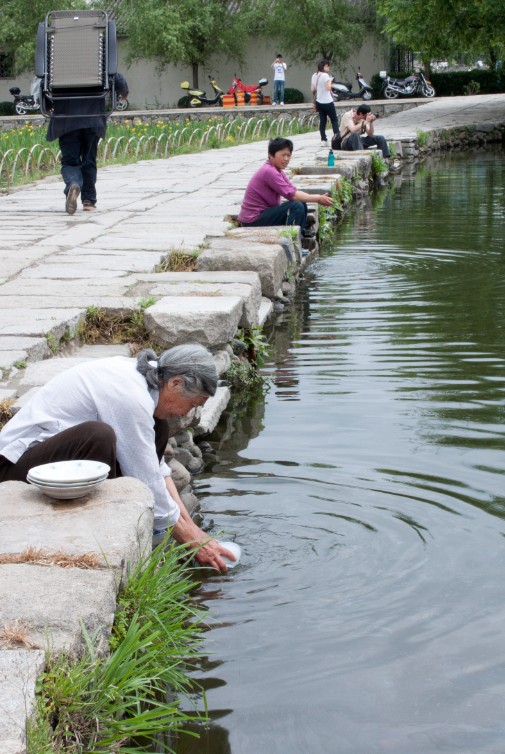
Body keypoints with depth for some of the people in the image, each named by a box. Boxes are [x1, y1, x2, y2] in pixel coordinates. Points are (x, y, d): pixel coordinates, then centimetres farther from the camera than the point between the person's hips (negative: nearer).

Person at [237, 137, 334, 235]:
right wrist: (318, 199, -20)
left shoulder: (278, 170, 11)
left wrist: (318, 197, -10)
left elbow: (294, 190, 5)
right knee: (296, 207, -20)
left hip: (263, 213, 10)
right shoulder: (269, 171, -20)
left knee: (302, 205, 10)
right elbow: (291, 195, -24)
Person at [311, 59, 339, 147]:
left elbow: (312, 89, 10)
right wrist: (330, 80, -5)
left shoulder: (314, 76, 7)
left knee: (322, 121, 9)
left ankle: (323, 140, 5)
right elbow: (328, 87, -20)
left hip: (319, 102, 7)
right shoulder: (325, 75, -15)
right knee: (334, 120, 3)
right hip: (327, 102, -7)